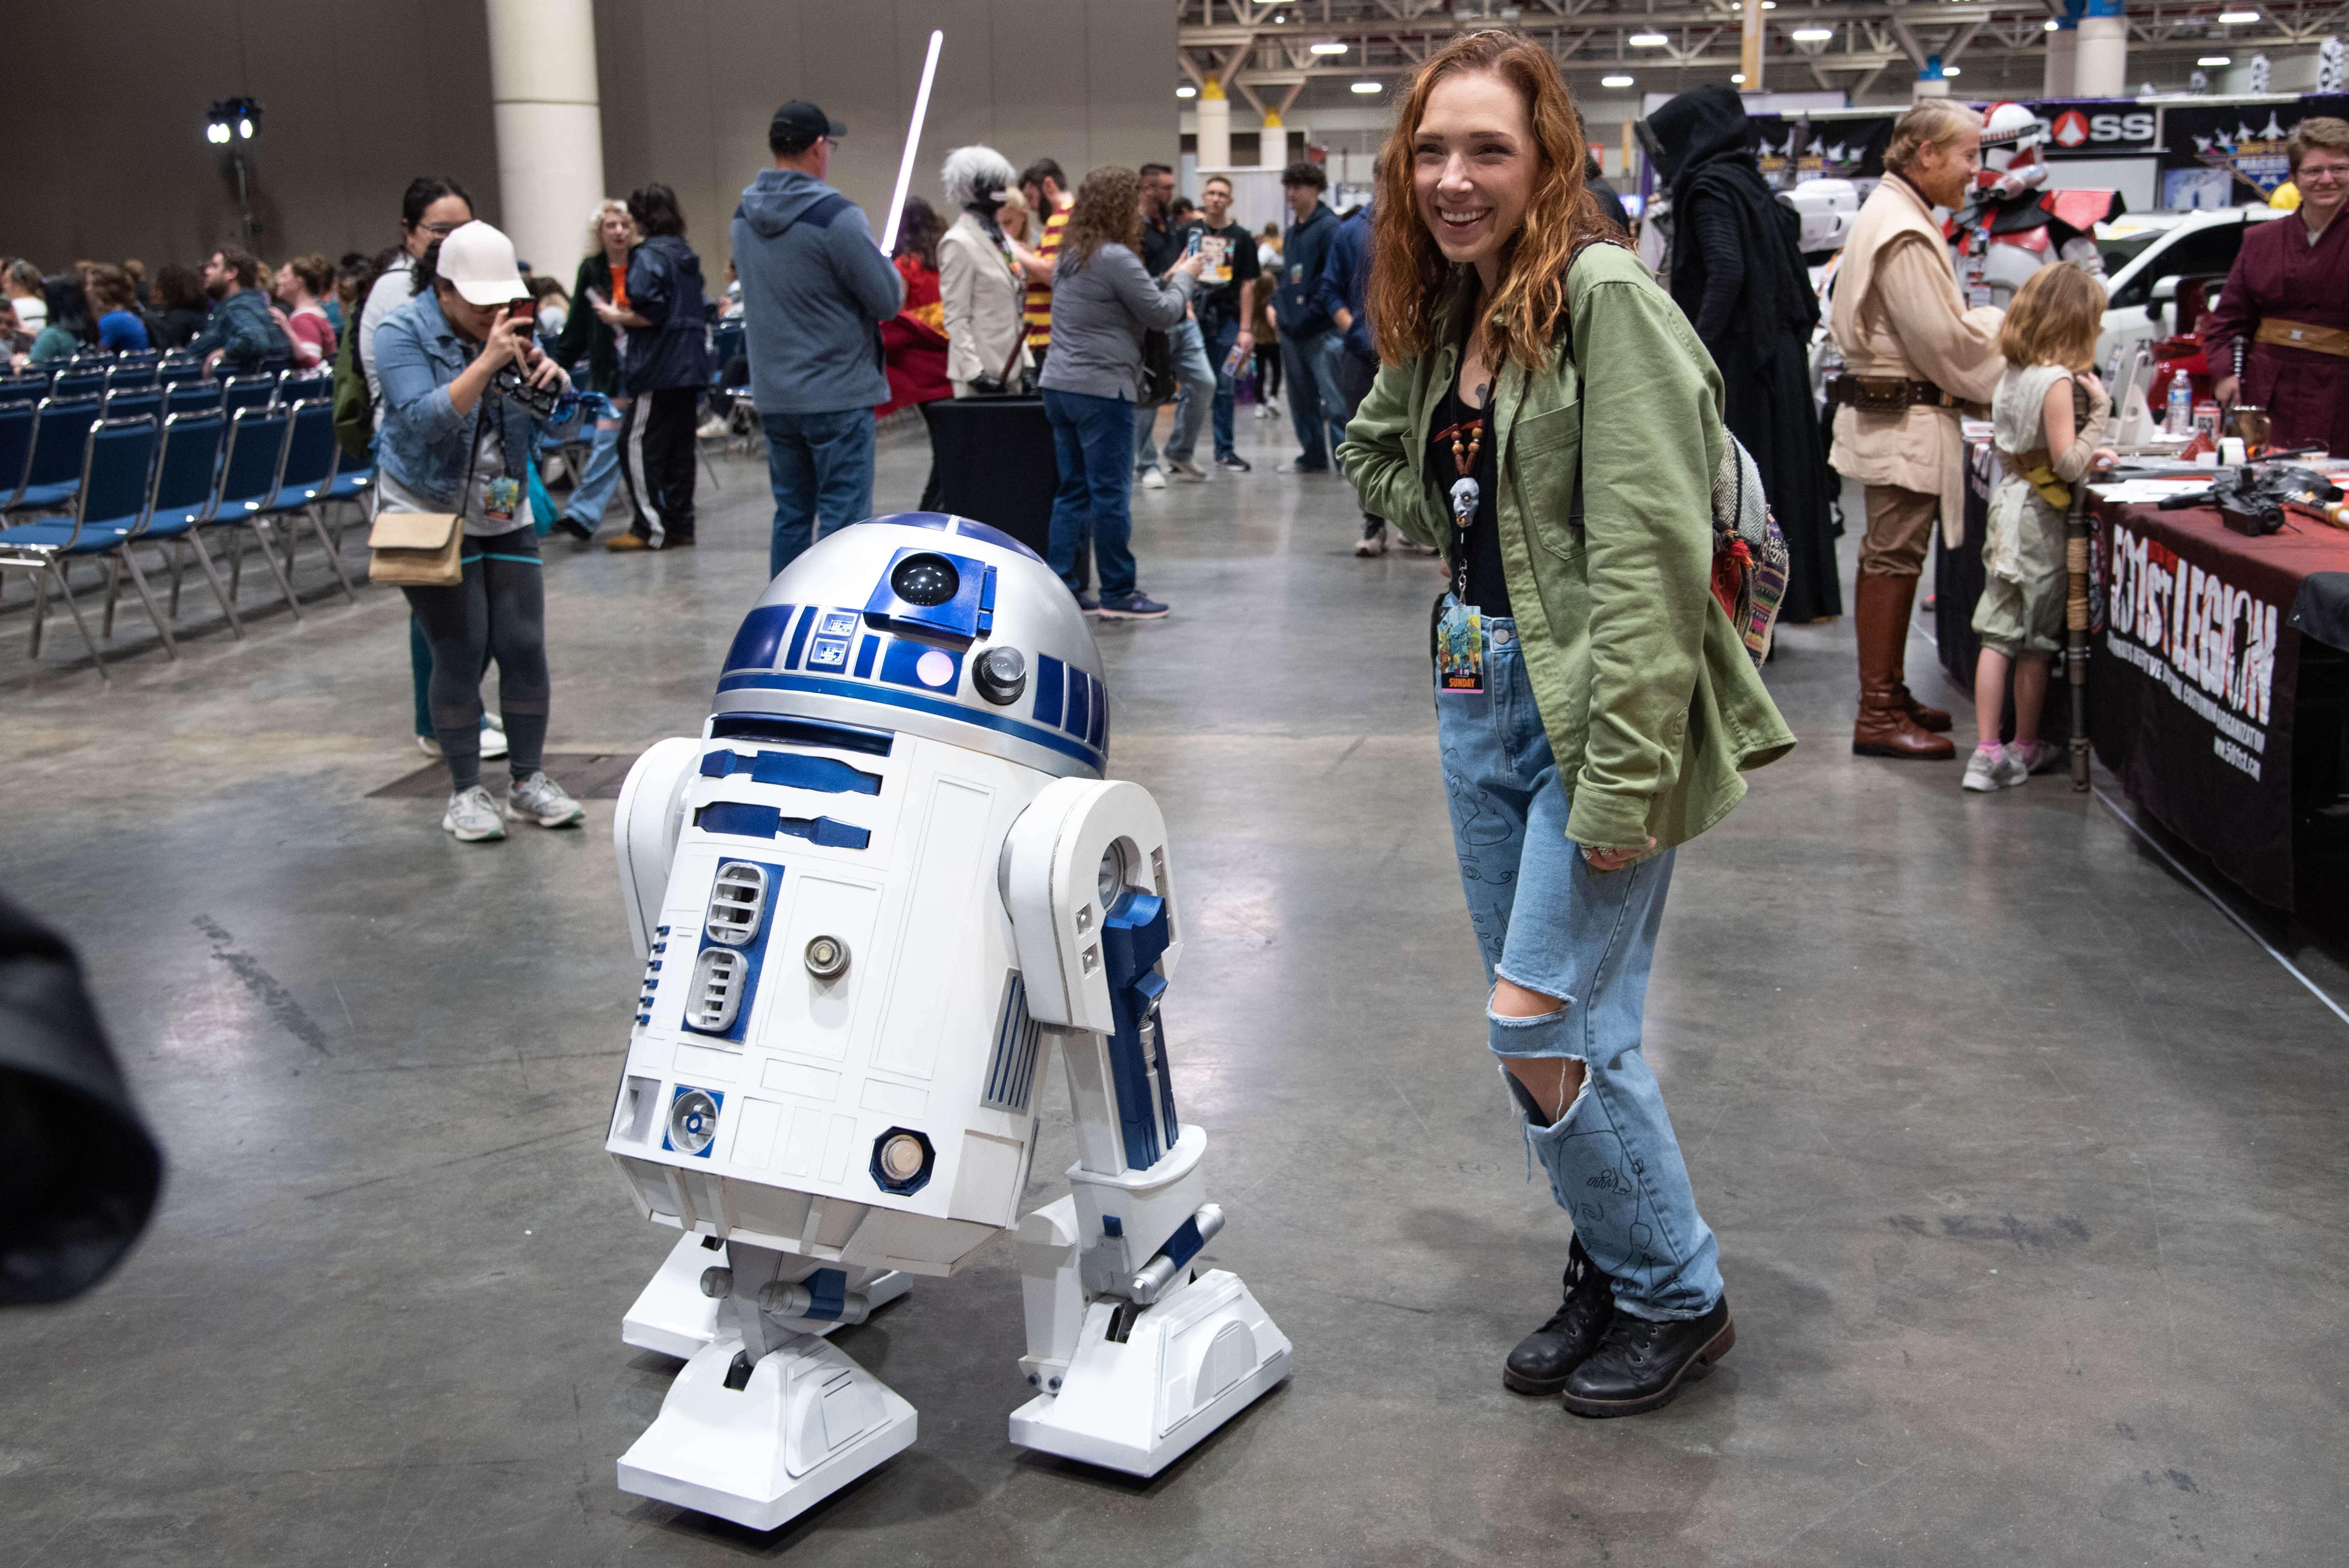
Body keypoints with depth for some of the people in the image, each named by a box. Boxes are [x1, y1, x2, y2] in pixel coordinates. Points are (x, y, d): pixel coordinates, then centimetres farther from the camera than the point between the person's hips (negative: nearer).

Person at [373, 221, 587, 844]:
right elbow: (425, 422, -26)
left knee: (524, 647, -1)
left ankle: (529, 781, 12)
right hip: (429, 512, -4)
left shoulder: (511, 327, 2)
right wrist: (487, 362, -34)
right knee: (460, 653, -7)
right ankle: (465, 793, 4)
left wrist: (548, 375, -22)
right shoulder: (402, 333, -12)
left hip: (504, 513, 5)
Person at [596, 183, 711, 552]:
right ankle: (680, 525, 14)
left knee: (637, 444, -3)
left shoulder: (648, 257, -11)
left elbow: (651, 312, -21)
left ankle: (651, 528, -4)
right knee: (681, 446, 10)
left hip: (659, 369, -8)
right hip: (690, 366, 9)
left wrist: (617, 317, -4)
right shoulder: (686, 256, 15)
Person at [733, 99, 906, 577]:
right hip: (837, 394, -7)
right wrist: (892, 276, 10)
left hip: (773, 396, 7)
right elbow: (888, 301, -13)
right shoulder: (836, 216, -16)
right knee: (843, 520, -2)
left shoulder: (744, 217, 7)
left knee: (791, 515, 15)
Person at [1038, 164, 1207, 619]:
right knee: (1111, 493, -1)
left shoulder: (1072, 255, 14)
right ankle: (1118, 594, 5)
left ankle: (1062, 588, 13)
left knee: (1072, 491, 12)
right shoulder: (1116, 259, -15)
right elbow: (1163, 314, -9)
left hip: (1060, 386, 9)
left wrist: (1169, 278, 15)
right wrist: (1185, 277, 7)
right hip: (1101, 389, -9)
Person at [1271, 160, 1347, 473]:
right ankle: (1313, 456, 23)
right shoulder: (1293, 230, 18)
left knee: (1334, 399, -10)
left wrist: (1312, 310, -16)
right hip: (1292, 327, 9)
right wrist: (1276, 304, 12)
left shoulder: (1329, 227, -8)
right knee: (1301, 398, 14)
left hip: (1321, 329, -9)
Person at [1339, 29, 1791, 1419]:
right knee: (1547, 1025, 14)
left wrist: (1621, 780, -24)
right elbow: (1382, 455, 28)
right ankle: (1611, 1274, 31)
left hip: (1595, 702, -8)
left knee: (1546, 1024, -8)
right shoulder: (1442, 314, 9)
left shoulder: (1608, 301, -15)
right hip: (1481, 689, 8)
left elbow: (1650, 557, -21)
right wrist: (1459, 530, 7)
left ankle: (1677, 1296, 14)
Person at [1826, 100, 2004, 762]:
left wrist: (2001, 327, 10)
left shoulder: (1889, 212, 15)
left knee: (1892, 558, 16)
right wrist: (2008, 377, -5)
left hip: (1885, 408, 11)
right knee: (1891, 561, -7)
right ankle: (1878, 714, -2)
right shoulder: (1905, 233, -18)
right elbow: (1942, 342, -20)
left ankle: (1890, 690, 26)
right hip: (1905, 416, -11)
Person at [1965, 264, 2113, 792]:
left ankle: (1987, 751, 5)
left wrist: (2083, 455, 16)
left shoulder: (2012, 375, 6)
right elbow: (2068, 465, -20)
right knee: (2036, 643, 7)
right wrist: (2100, 408, -14)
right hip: (2040, 521, -7)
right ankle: (2025, 748, 20)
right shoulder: (2058, 382, -18)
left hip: (2009, 505, 7)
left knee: (1998, 635, 6)